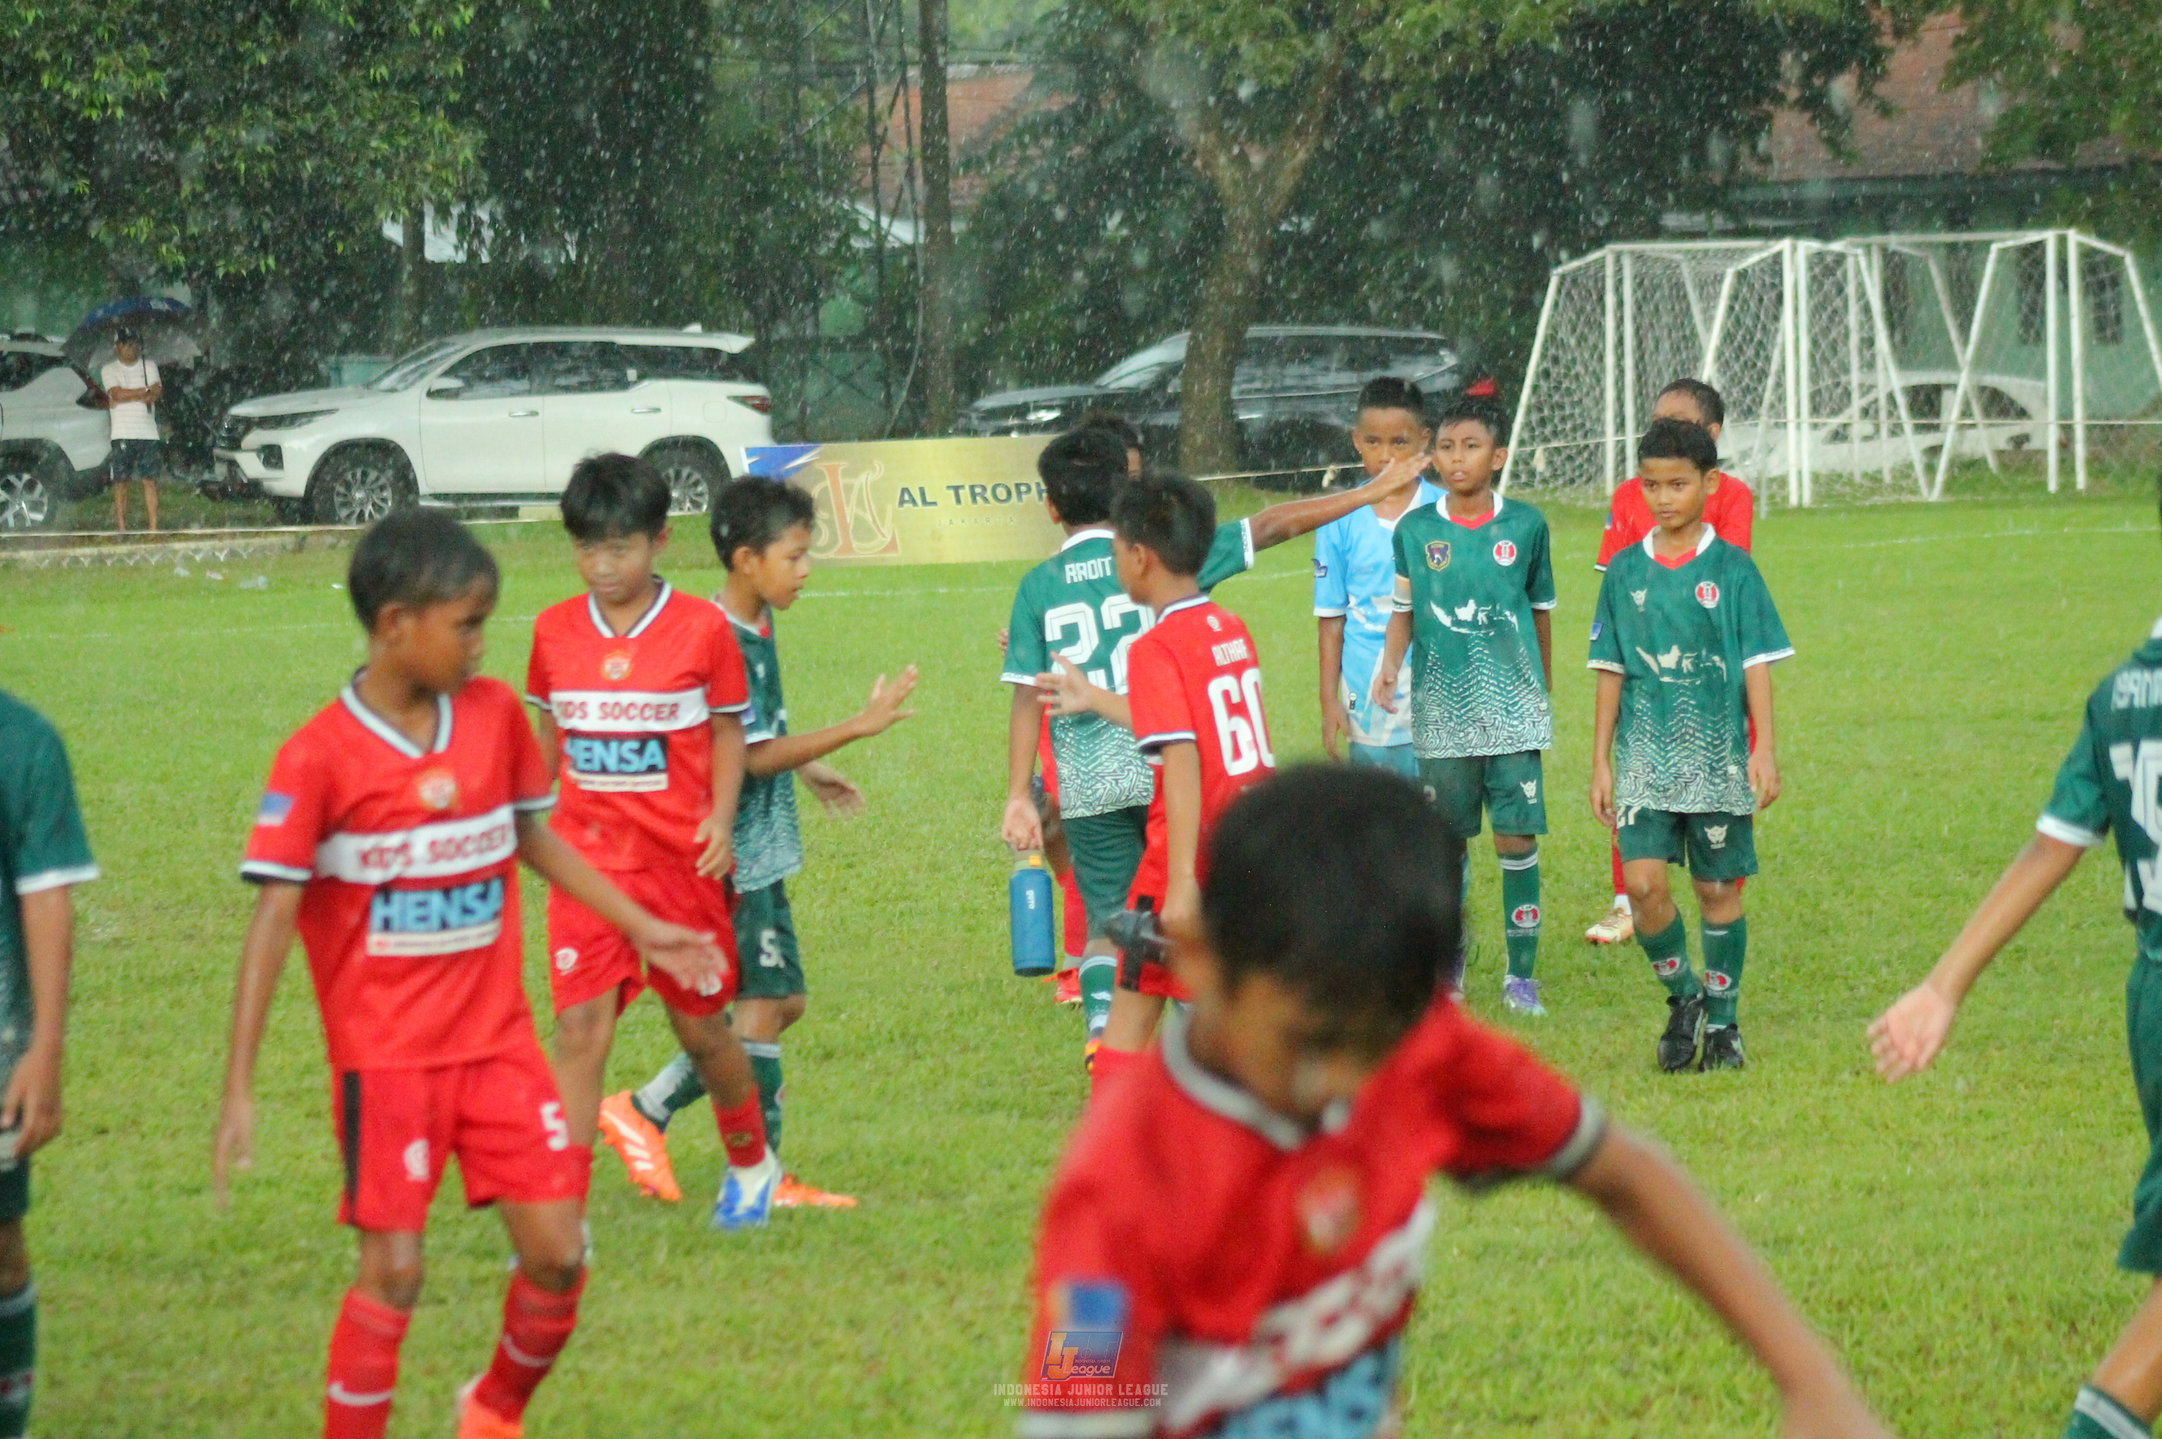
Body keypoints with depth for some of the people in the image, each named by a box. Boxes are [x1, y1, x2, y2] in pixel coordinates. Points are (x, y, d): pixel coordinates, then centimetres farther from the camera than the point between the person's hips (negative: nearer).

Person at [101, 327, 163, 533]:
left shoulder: (149, 365, 12)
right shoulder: (109, 369, 6)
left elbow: (157, 394, -1)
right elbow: (117, 394, -10)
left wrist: (127, 397, -9)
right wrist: (146, 391, -4)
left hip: (148, 432, 2)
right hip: (122, 434, -2)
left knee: (150, 481, -2)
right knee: (121, 482, -5)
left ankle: (154, 526, -2)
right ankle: (121, 527, -5)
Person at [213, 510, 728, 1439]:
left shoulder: (495, 713, 0)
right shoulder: (319, 757, -14)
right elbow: (273, 919, -14)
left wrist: (645, 929, 19)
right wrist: (238, 1091, -17)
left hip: (498, 1039, 4)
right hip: (385, 1050, -4)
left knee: (557, 1254, 1)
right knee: (394, 1267, -7)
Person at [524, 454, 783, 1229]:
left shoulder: (702, 628, -5)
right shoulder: (555, 631, 2)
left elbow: (728, 730, 4)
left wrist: (722, 819, -9)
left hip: (682, 859, -1)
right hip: (589, 858, 1)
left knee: (701, 1027, 12)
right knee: (581, 1027, -11)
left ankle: (752, 1165, 39)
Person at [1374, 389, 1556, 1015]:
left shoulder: (1526, 526, 1)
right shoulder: (1415, 529, 2)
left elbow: (1541, 610, 12)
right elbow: (1403, 610, 10)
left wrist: (1545, 690, 18)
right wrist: (1389, 664, -7)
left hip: (1514, 709, -1)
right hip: (1442, 711, 1)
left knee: (1517, 838, -4)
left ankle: (1521, 974, 3)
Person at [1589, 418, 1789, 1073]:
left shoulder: (1731, 568, -1)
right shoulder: (1626, 571, 5)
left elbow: (1756, 665, -1)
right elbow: (1610, 670, 9)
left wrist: (1764, 750, -8)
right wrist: (1600, 761, 7)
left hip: (1718, 758, -1)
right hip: (1645, 758, 1)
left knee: (1718, 889, 5)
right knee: (1643, 884, -11)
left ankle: (1722, 1019, 19)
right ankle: (1682, 997, 11)